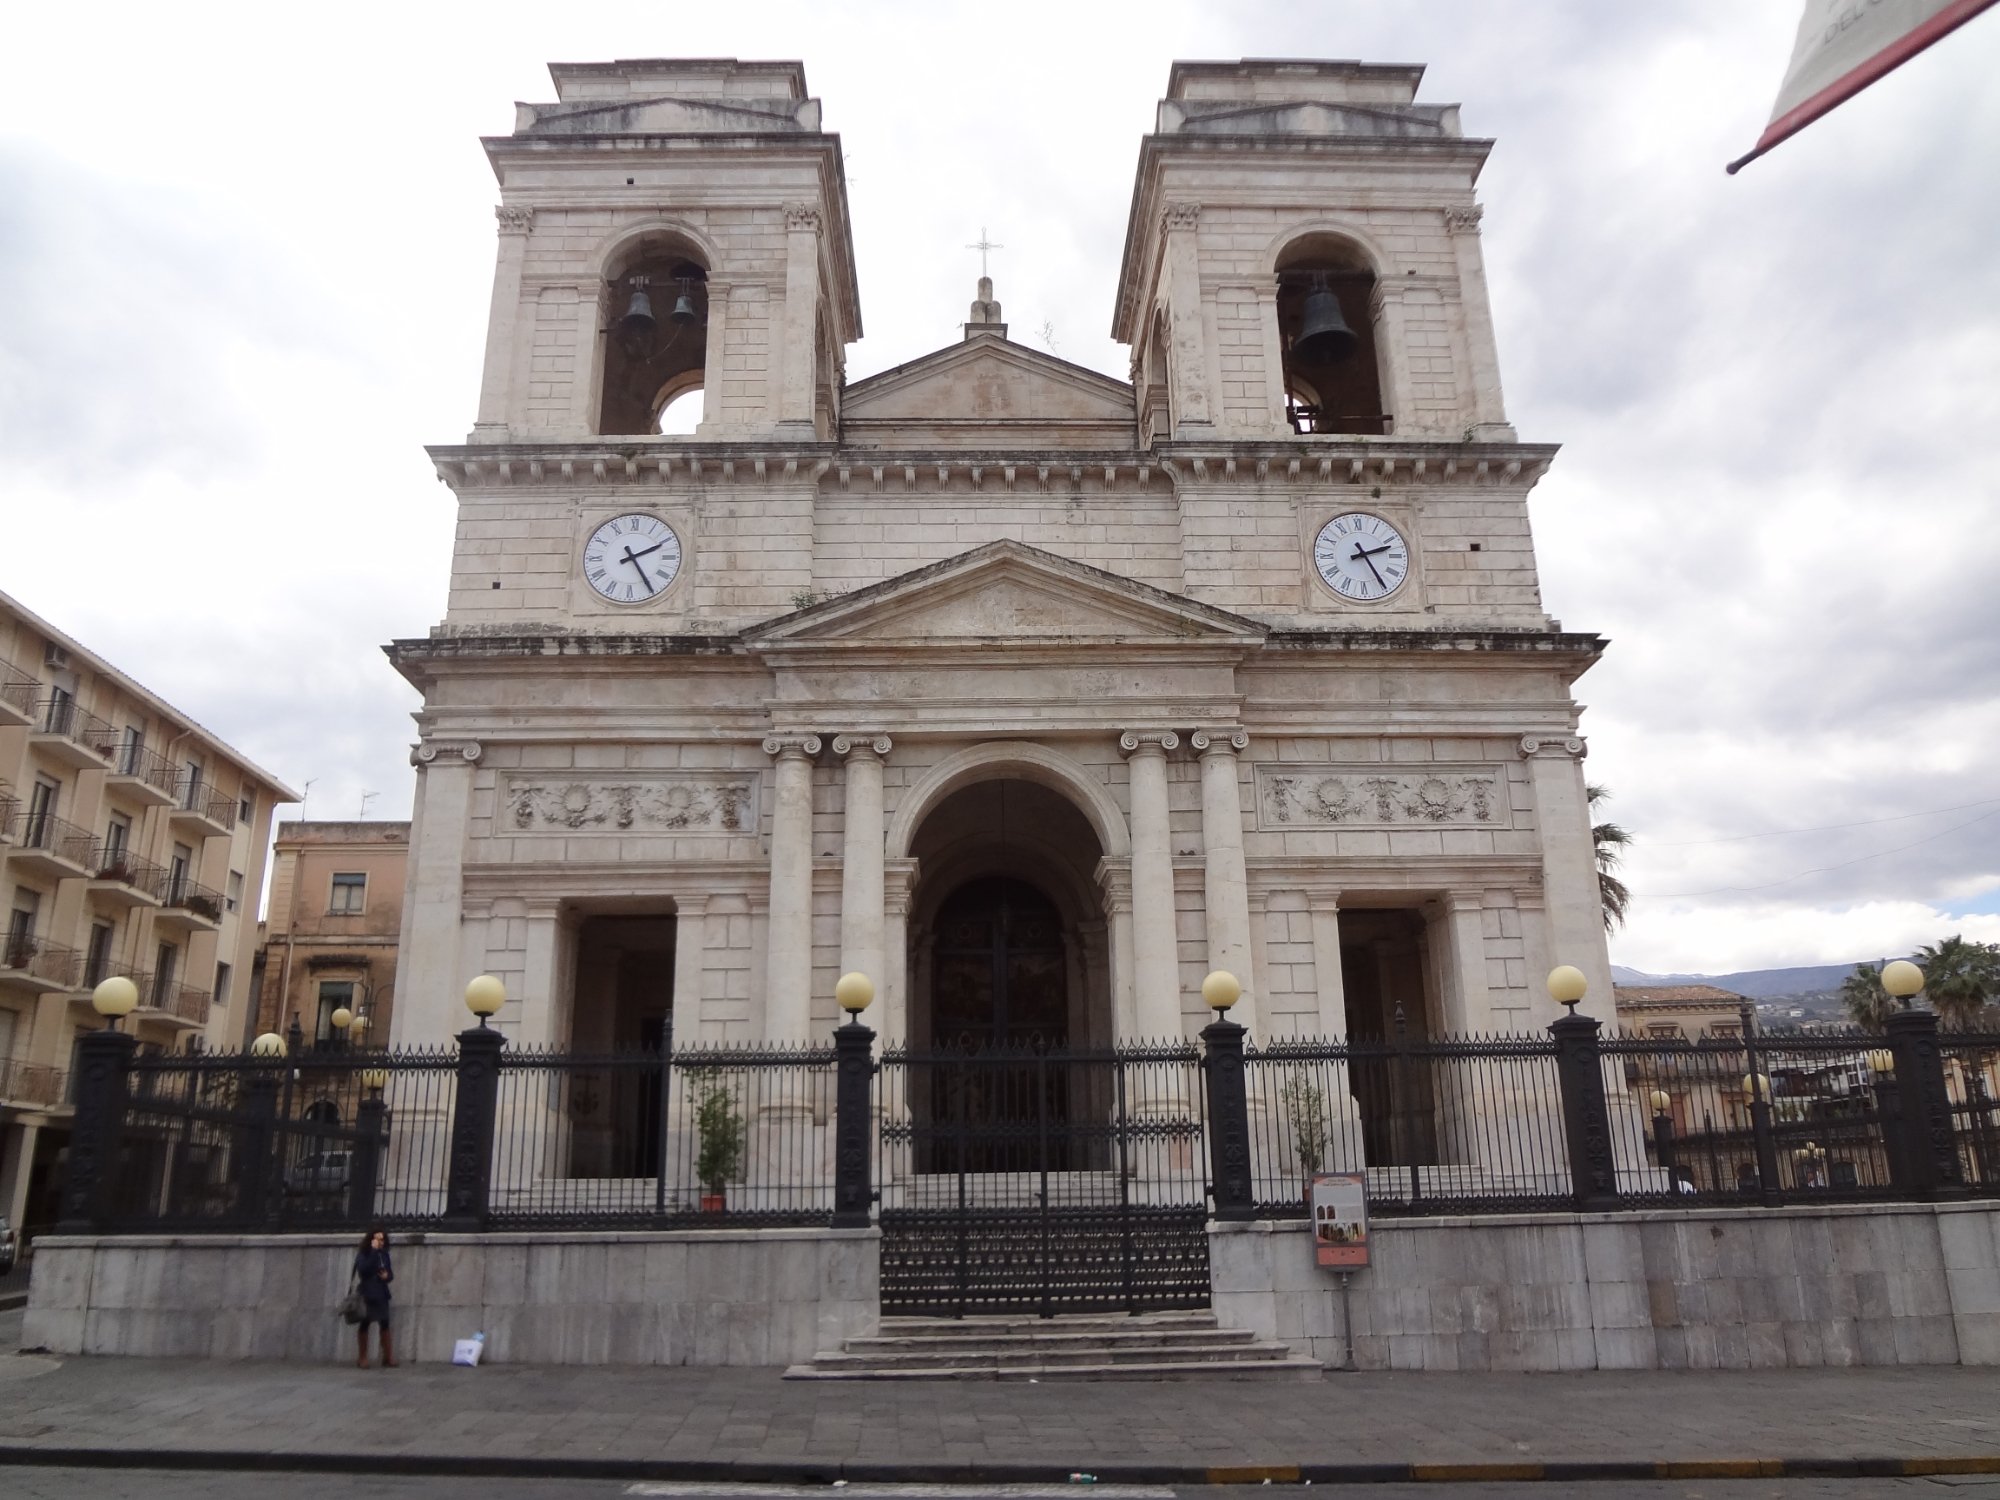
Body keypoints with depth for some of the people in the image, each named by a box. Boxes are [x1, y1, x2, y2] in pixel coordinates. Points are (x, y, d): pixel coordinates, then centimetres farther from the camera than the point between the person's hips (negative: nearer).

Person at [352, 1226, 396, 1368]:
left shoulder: (384, 1254, 8)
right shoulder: (363, 1254, -6)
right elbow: (364, 1269, -24)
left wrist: (387, 1275, -9)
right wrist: (373, 1251, -23)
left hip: (381, 1294, 4)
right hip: (367, 1294, -4)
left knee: (385, 1325, 2)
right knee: (364, 1325, 4)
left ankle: (388, 1358, 5)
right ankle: (362, 1359, 12)